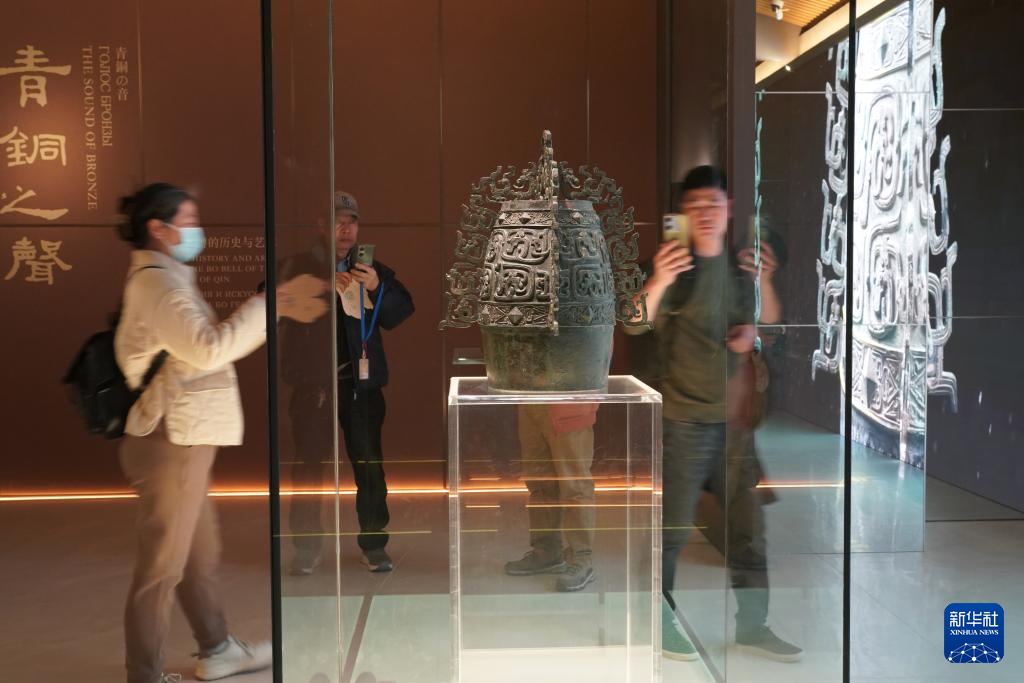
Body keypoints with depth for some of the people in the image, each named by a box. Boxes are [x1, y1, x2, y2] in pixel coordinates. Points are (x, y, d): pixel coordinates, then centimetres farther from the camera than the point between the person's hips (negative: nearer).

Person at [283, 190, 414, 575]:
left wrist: (378, 287, -15)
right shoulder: (300, 267, 2)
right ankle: (307, 547, 16)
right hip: (312, 380, -1)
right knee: (308, 462, 4)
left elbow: (401, 315, 2)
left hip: (361, 378, 1)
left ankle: (374, 544, 15)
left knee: (369, 461, 3)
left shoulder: (372, 269, 7)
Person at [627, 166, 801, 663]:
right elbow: (637, 324, -21)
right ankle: (660, 619, 16)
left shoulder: (739, 265, 8)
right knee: (673, 525, -1)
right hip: (684, 419, -5)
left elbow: (769, 322, 20)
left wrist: (752, 333, -2)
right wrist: (657, 283, -38)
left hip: (734, 417, 6)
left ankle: (752, 625, 23)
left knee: (748, 523, 10)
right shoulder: (675, 264, -8)